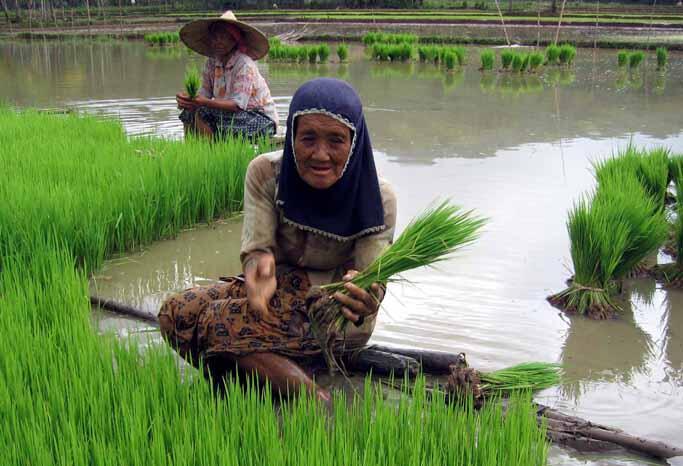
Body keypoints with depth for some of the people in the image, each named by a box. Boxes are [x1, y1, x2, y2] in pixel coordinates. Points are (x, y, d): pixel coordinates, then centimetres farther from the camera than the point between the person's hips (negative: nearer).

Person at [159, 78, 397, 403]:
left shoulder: (377, 198, -18)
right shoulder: (265, 172, -12)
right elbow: (256, 246, -18)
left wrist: (365, 300, -48)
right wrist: (260, 266, -45)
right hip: (282, 287, 5)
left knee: (214, 321, -25)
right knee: (177, 312, -19)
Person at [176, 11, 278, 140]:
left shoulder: (244, 64, -18)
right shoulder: (211, 63, 3)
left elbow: (238, 104, -25)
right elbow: (205, 93, -1)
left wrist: (206, 103, -37)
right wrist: (188, 99, -24)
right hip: (234, 116, 7)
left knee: (201, 114, -22)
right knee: (189, 112, -7)